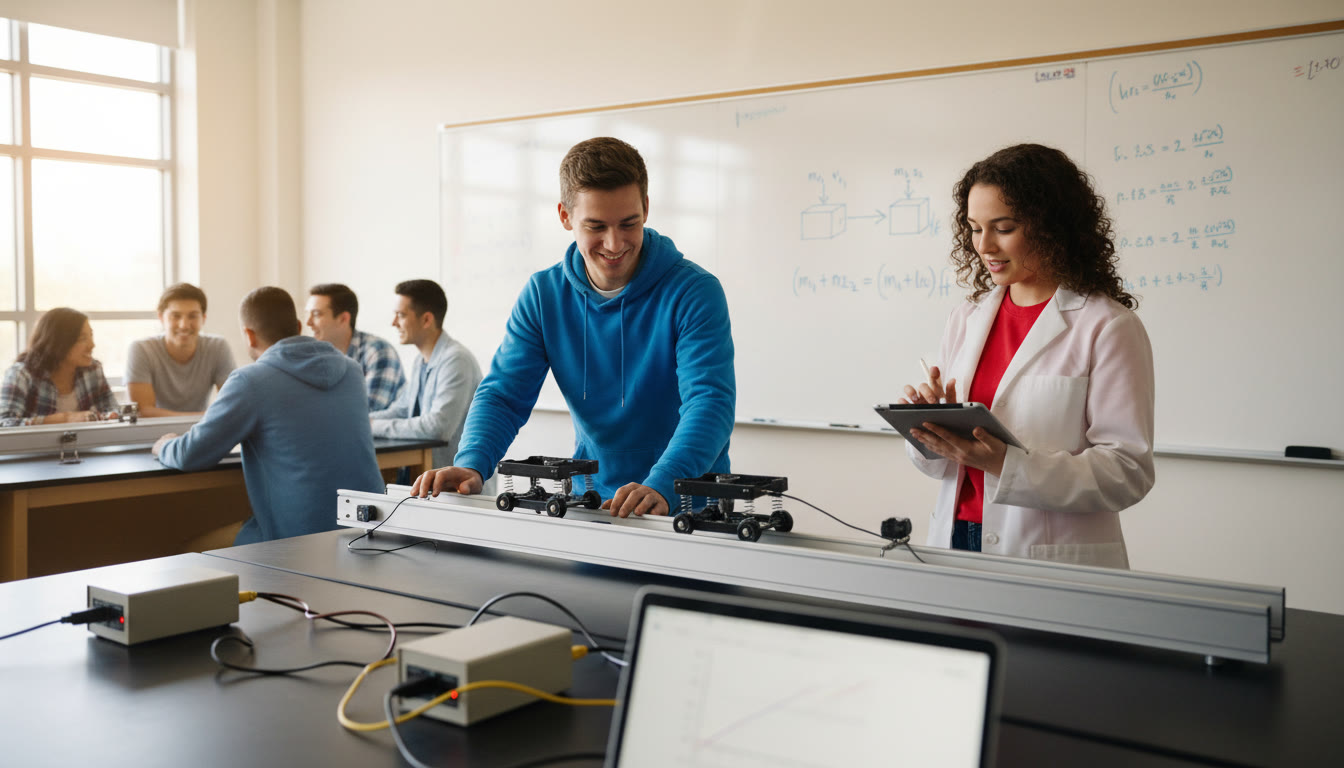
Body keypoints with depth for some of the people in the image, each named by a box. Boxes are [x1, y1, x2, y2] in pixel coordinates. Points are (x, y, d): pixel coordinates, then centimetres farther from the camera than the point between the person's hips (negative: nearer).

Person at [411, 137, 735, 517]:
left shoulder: (695, 293, -10)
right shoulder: (543, 295, 3)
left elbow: (710, 401, -20)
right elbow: (504, 394, 3)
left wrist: (661, 487, -38)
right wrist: (472, 464, -18)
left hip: (688, 507, -3)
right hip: (591, 499, 4)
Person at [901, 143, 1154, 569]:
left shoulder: (1108, 328, -6)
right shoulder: (966, 320, 11)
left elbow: (1128, 470, -12)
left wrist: (1006, 464, -22)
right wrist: (927, 425, -7)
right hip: (956, 545, 3)